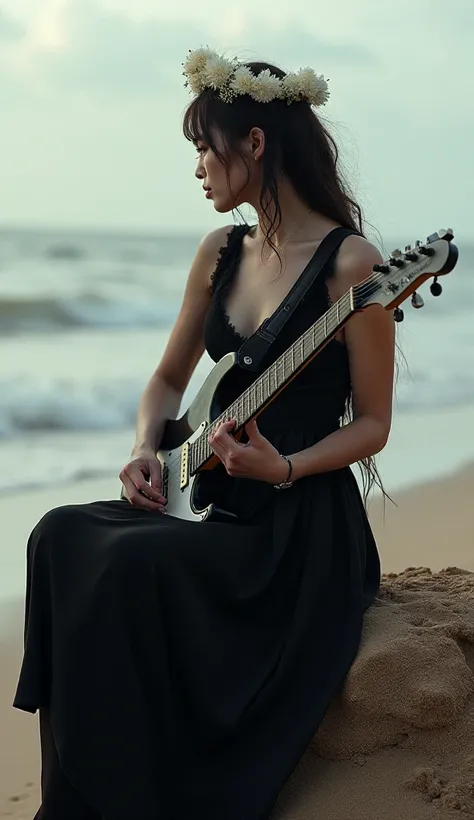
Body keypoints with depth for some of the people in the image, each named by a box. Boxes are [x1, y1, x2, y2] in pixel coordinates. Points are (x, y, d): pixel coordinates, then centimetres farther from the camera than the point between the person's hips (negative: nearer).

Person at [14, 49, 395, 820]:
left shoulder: (350, 263, -11)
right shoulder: (221, 252, 10)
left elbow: (372, 424, -8)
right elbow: (168, 380, 18)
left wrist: (284, 469, -23)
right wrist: (145, 453, -1)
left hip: (302, 524, -7)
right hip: (210, 498, 7)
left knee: (133, 566, -29)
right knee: (62, 540, -16)